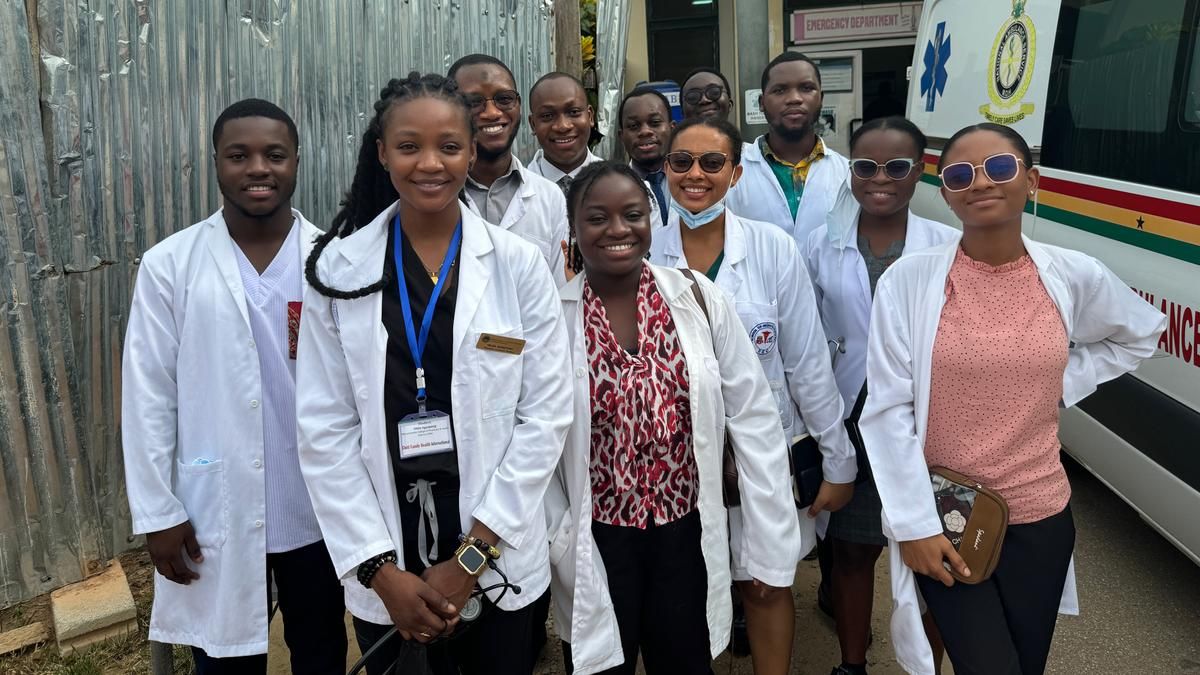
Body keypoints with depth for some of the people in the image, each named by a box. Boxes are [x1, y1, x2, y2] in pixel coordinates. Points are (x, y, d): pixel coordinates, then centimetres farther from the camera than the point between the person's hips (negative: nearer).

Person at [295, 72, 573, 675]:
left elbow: (546, 413, -7)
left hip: (498, 558, 0)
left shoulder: (518, 264, -5)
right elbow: (325, 429, -4)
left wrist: (472, 557, -10)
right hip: (385, 572, 1)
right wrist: (381, 569, -9)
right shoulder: (339, 269, -3)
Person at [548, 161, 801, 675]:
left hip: (687, 531, 1)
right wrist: (559, 546, -7)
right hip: (597, 539, 0)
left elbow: (754, 419, -5)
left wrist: (772, 544, -4)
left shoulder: (699, 300, -7)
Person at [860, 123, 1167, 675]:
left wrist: (1063, 380, 2)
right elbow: (887, 412, -10)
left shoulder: (1076, 276, -4)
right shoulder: (908, 279, -12)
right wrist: (914, 524, -11)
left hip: (1039, 518, 3)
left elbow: (1140, 335, 17)